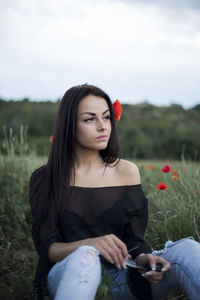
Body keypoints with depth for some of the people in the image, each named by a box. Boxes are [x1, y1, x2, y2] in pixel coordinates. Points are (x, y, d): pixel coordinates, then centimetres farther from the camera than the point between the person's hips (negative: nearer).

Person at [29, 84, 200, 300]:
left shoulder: (127, 171, 8)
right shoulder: (44, 179, 1)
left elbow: (133, 240, 7)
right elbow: (47, 248, -5)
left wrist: (144, 258, -17)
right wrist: (90, 245, -26)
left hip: (120, 277, 3)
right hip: (66, 273, -2)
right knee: (86, 257, -39)